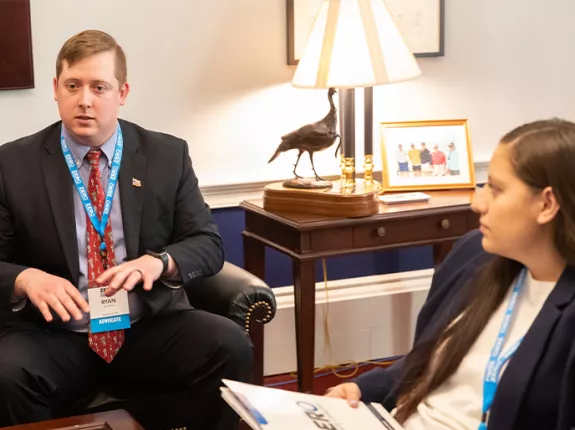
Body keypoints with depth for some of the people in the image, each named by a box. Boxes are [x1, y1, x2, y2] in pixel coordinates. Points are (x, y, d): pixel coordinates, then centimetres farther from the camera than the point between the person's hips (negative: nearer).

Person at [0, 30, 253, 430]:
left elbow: (210, 244, 3)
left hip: (151, 328, 1)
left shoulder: (168, 155, 5)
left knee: (230, 346, -26)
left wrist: (159, 261, -19)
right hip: (54, 335, -1)